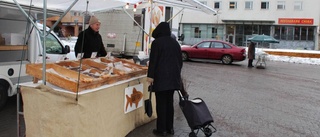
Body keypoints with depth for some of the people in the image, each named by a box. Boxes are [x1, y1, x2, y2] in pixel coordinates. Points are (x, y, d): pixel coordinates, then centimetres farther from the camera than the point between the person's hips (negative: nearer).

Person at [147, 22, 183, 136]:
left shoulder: (157, 42, -7)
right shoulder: (175, 42, 11)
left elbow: (153, 60, -12)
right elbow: (180, 60, 15)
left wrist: (150, 75, -9)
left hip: (161, 77, -6)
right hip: (173, 77, 6)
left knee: (161, 103, 0)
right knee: (169, 102, 14)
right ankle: (170, 128, 20)